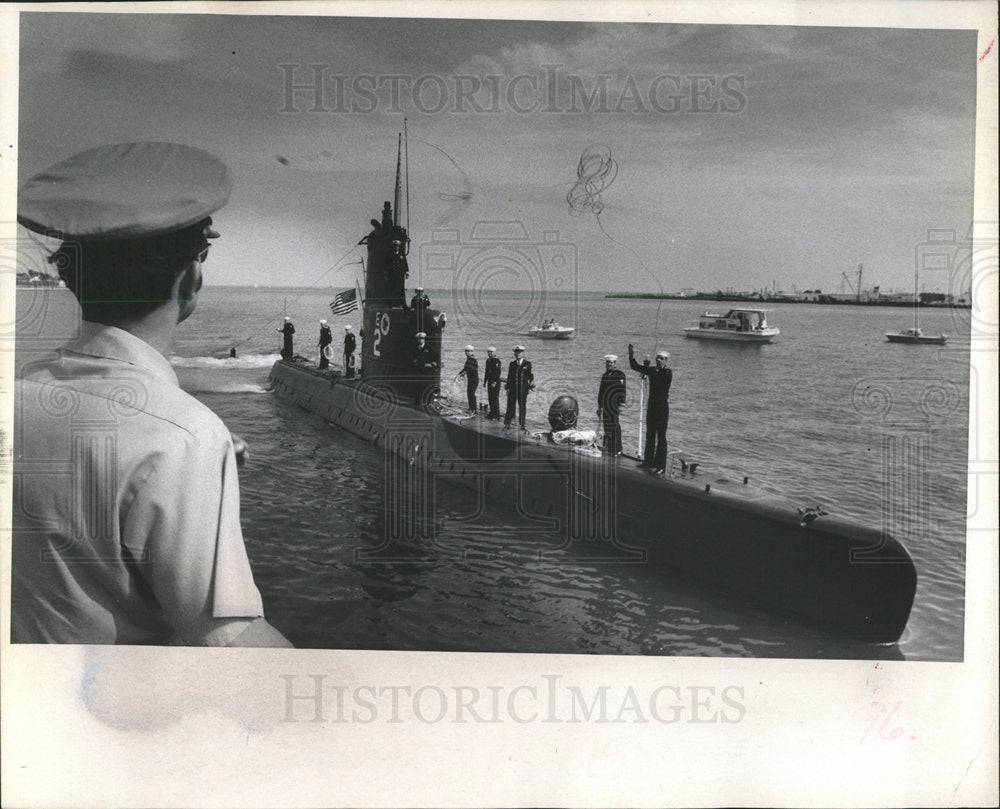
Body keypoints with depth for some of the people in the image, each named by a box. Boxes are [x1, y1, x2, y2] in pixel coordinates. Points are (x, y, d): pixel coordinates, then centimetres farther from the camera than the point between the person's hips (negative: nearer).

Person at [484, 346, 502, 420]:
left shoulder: (497, 361, -12)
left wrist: (495, 382, -20)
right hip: (490, 382, 8)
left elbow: (498, 373, -17)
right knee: (490, 398, 11)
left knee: (495, 398, -7)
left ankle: (496, 416, -3)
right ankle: (492, 413, 19)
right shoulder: (488, 361, 13)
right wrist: (485, 381, 19)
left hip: (495, 382, -8)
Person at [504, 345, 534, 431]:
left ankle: (522, 424, 14)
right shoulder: (512, 364, 10)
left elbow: (530, 376, 5)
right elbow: (509, 377, 11)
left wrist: (531, 382, -14)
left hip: (523, 389, -1)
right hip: (512, 389, 1)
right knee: (510, 407, -1)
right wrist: (507, 388, 8)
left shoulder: (527, 364, 4)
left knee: (522, 407, 5)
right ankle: (507, 424, 3)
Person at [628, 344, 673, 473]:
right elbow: (635, 367, 6)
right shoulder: (653, 370, 7)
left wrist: (647, 363, -25)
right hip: (652, 406, 7)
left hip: (663, 407, -7)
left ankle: (660, 466, -1)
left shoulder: (668, 373, -11)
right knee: (650, 435, 13)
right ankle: (648, 461, 23)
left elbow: (655, 377, -27)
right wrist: (632, 355, -9)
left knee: (661, 436, -4)